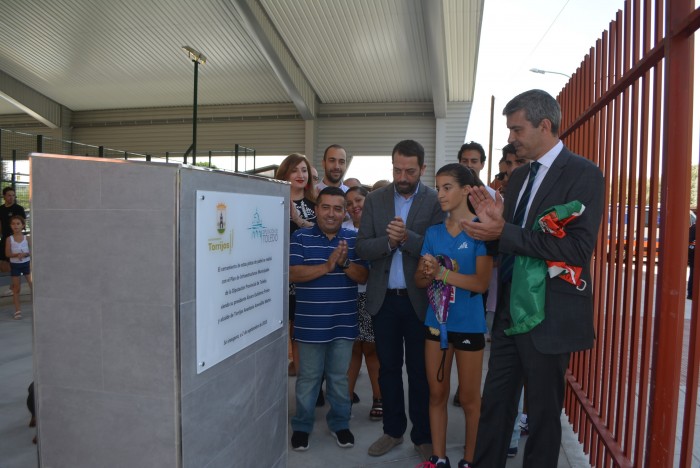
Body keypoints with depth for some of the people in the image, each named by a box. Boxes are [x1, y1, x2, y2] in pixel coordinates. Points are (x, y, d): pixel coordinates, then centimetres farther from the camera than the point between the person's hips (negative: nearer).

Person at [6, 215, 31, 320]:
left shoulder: (26, 238, -2)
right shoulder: (9, 239, -4)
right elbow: (7, 254, -8)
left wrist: (25, 254, -21)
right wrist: (17, 254, -24)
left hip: (26, 263, 0)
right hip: (15, 265, 0)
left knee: (33, 284, -2)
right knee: (16, 287, 6)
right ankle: (17, 310, 12)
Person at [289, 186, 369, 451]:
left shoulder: (354, 239, 2)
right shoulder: (301, 238, -4)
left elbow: (364, 276, -2)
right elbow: (292, 274, -14)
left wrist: (345, 263, -21)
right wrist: (327, 266, -24)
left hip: (344, 323, 2)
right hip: (311, 323, -2)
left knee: (340, 377, 16)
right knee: (308, 377, 11)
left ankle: (340, 423, 33)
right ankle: (301, 426, 29)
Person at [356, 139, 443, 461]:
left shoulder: (436, 201, -5)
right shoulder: (375, 199, 3)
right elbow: (362, 248, -3)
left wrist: (407, 238, -26)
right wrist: (389, 241, -20)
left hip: (419, 299, -2)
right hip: (383, 298, 3)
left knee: (420, 371, 10)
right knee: (388, 368, 15)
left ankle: (423, 436, 28)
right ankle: (393, 430, 33)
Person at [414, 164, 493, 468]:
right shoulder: (433, 232, 4)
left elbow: (481, 282, -18)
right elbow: (420, 281, 5)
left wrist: (441, 272, -24)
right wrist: (427, 273, -17)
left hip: (468, 324, -4)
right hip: (436, 321, 5)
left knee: (469, 399, 11)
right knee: (437, 394, 14)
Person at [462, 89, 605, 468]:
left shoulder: (582, 174, -12)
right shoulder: (519, 176, 11)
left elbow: (578, 248, -23)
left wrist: (503, 232, -24)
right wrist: (493, 221, -7)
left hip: (549, 316, -7)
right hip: (510, 311, 7)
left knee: (543, 412, 11)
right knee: (495, 403, 16)